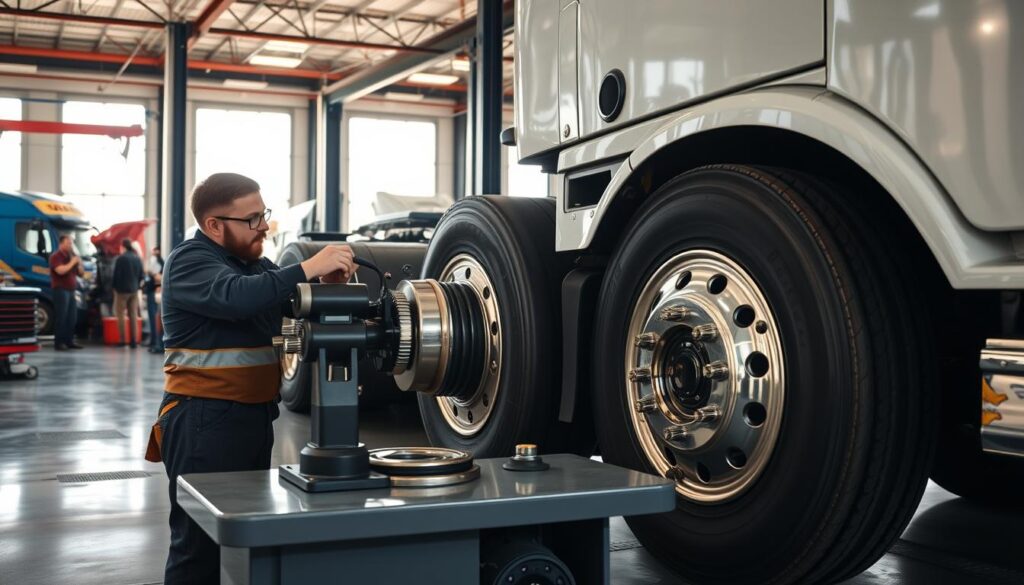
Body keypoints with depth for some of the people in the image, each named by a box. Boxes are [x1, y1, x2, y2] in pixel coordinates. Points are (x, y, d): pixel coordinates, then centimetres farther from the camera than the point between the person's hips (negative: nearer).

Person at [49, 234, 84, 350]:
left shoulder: (71, 256, 18)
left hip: (71, 290, 8)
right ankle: (58, 342, -8)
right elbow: (61, 270, -24)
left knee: (72, 317, 5)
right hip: (61, 290, -8)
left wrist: (79, 263, 0)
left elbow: (82, 274, 18)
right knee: (61, 317, -9)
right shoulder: (56, 256, -6)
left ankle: (69, 341, 10)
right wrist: (72, 262, -14)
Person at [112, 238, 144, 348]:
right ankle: (133, 341, 3)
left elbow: (116, 275, -10)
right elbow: (141, 275, 9)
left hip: (122, 290, -5)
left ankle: (122, 341, -1)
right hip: (134, 290, 5)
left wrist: (115, 288, 2)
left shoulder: (120, 258, -12)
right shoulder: (137, 258, 6)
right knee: (133, 316, 5)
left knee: (120, 315, 3)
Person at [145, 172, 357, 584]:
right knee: (201, 542, -5)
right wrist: (308, 268, -33)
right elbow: (236, 297, -31)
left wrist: (327, 284, -10)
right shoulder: (189, 262, -12)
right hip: (204, 419, -9)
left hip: (255, 415, 9)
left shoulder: (254, 263, 15)